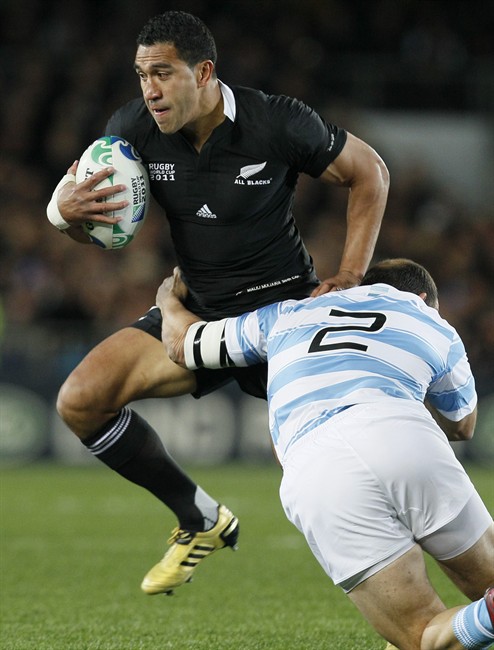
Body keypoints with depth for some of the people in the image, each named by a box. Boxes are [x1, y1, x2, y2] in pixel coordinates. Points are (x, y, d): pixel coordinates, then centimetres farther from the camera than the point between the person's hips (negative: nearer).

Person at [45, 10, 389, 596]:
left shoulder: (277, 124, -19)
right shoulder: (133, 128, -9)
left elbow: (369, 171, -3)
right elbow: (80, 223, 4)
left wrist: (350, 275, -9)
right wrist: (67, 209, -21)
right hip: (197, 311, 4)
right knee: (80, 401, -13)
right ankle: (201, 520, 6)